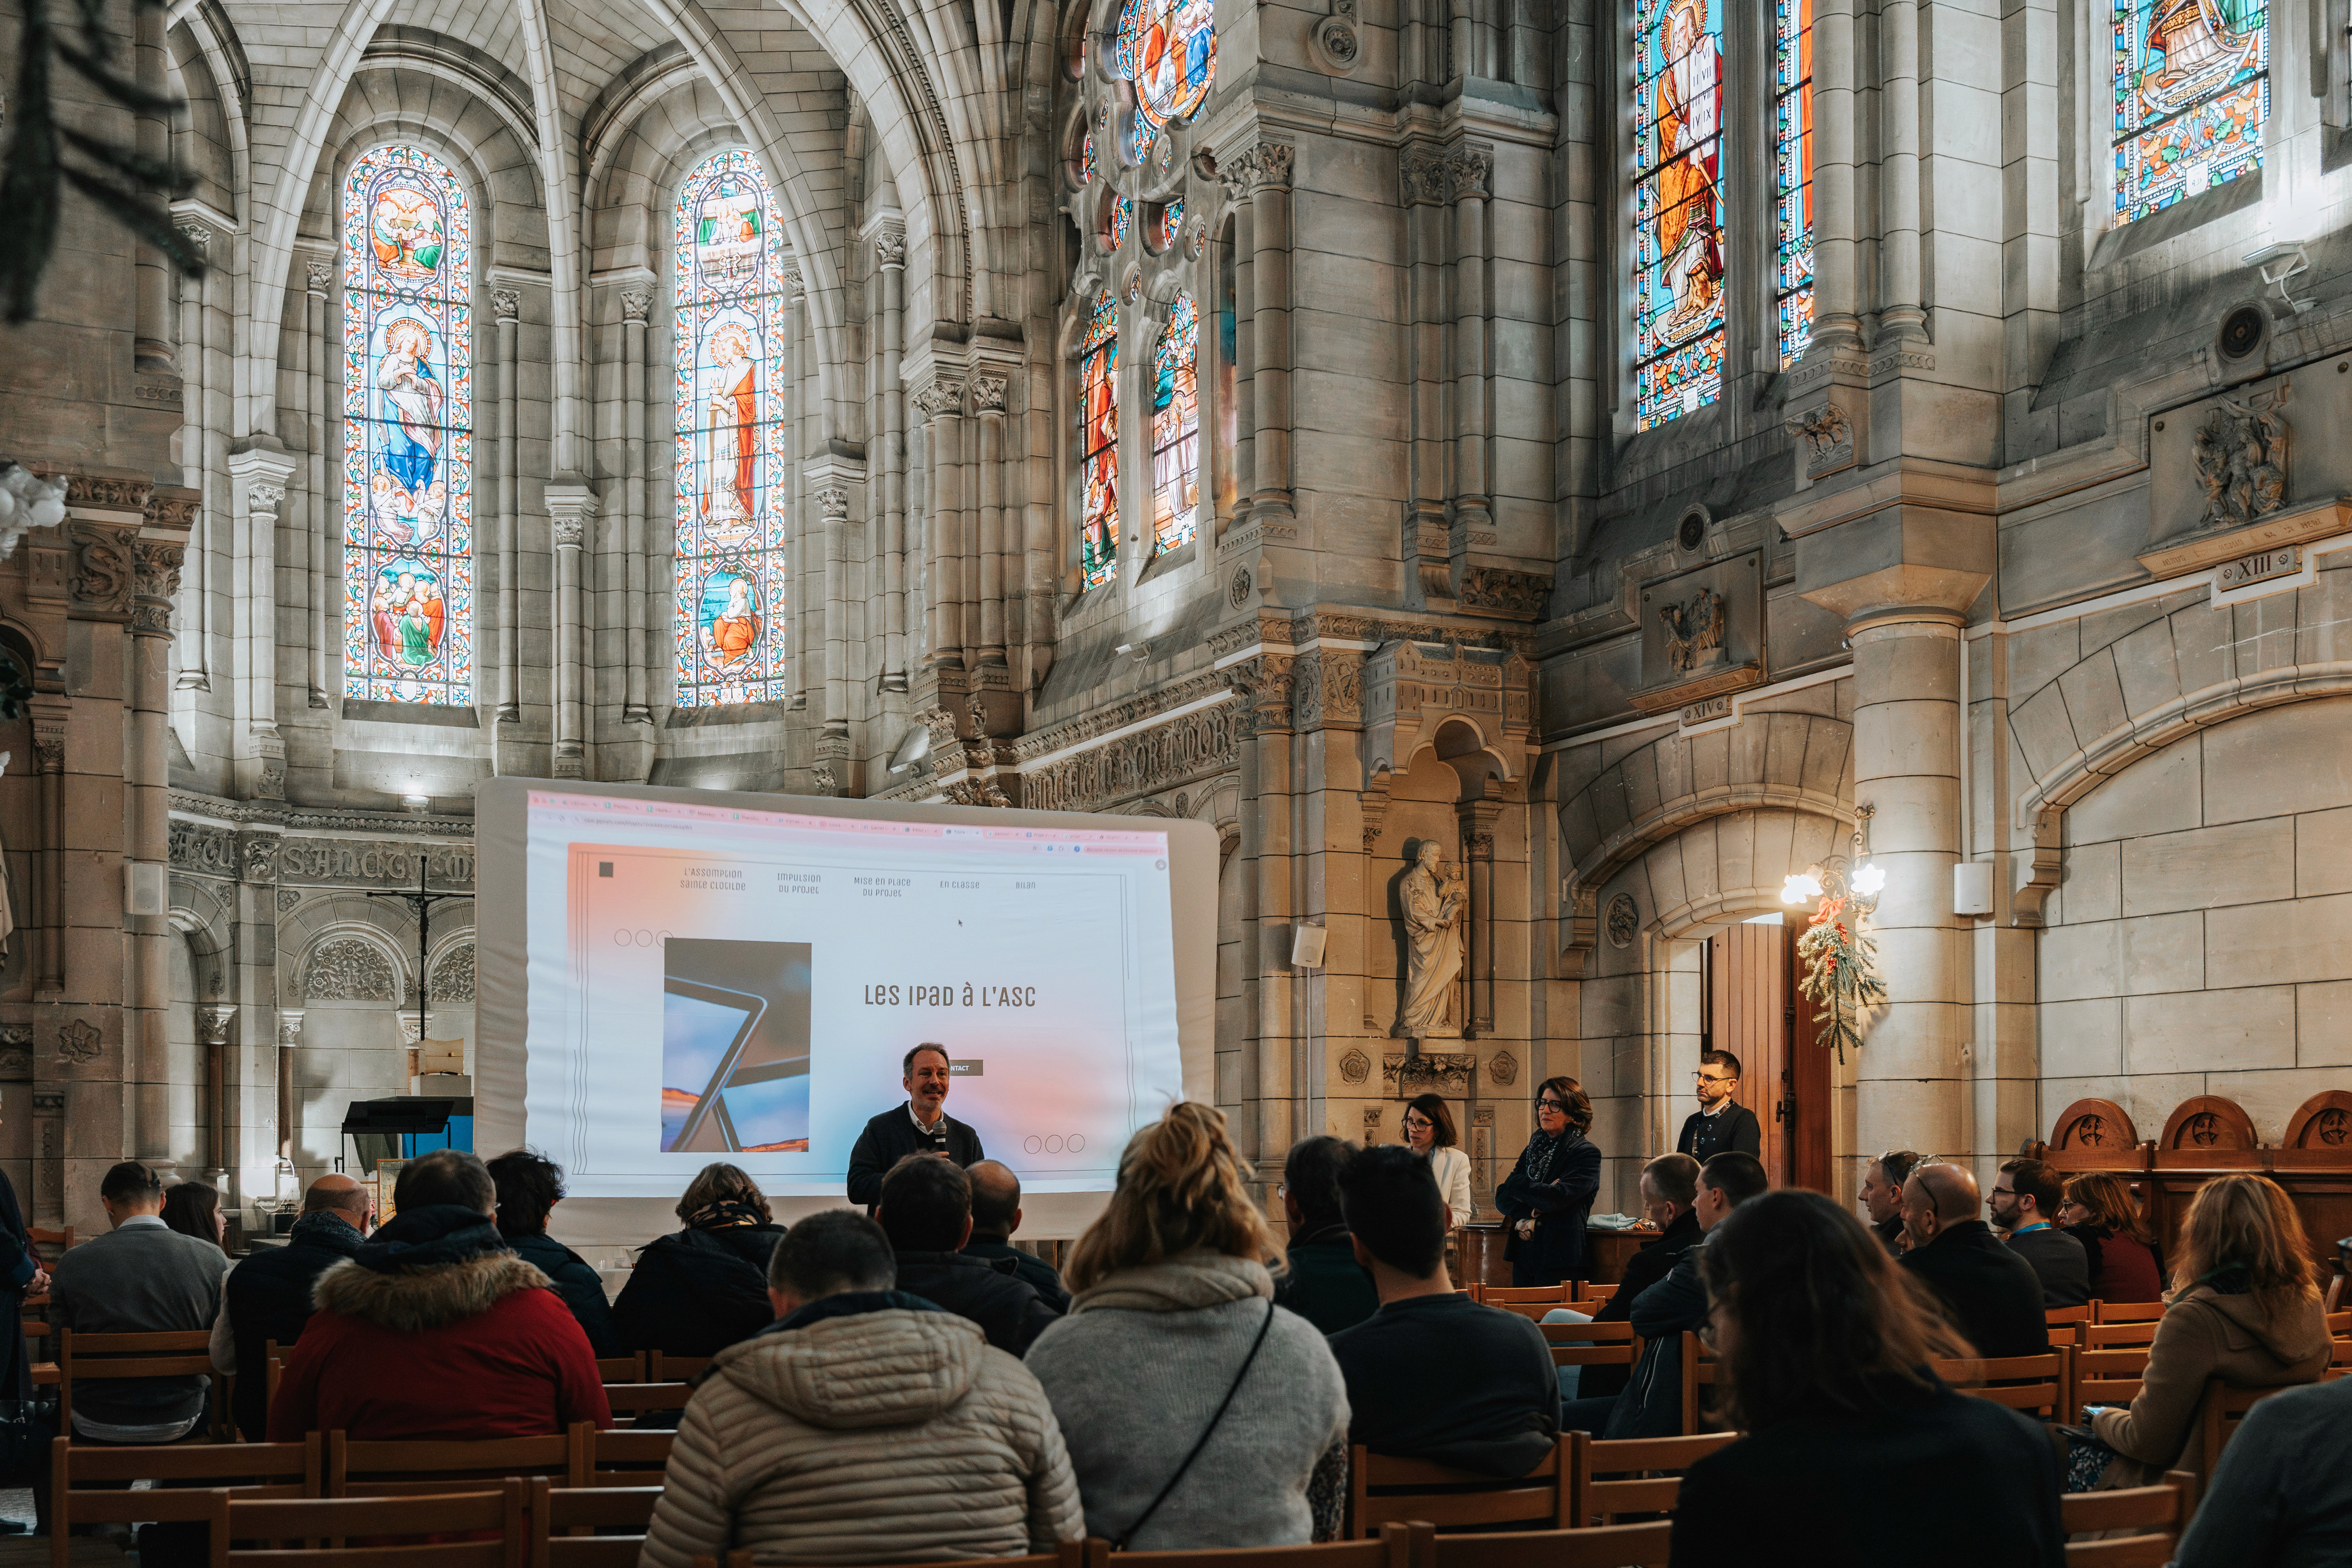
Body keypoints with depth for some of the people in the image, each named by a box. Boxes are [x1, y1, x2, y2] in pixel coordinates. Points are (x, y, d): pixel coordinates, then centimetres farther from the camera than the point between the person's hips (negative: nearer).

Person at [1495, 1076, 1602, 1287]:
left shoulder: (1587, 1153, -5)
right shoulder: (1533, 1150, 16)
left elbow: (1557, 1197, -19)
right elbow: (1502, 1198, 8)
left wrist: (1517, 1184, -4)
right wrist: (1533, 1208, -13)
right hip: (1523, 1257, 6)